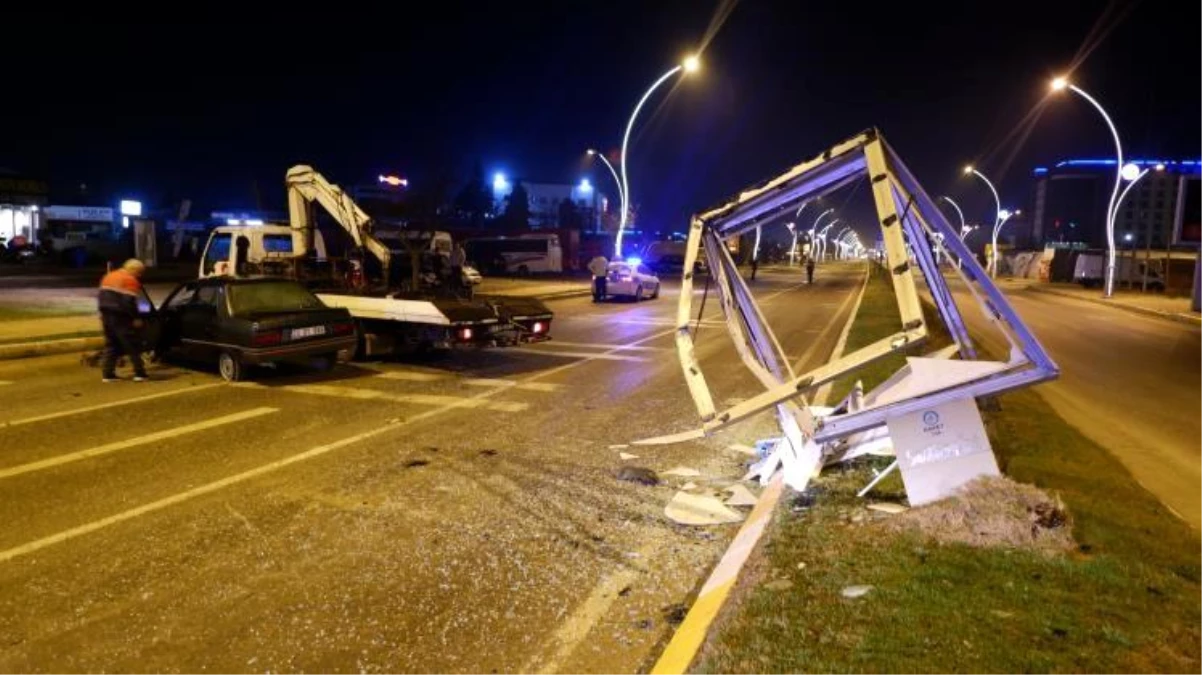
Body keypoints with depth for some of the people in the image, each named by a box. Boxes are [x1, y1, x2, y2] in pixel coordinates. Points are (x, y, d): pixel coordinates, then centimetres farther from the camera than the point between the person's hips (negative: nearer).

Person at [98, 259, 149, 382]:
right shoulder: (130, 280, -10)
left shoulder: (109, 276, 17)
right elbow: (130, 302, -19)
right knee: (133, 345, -1)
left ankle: (107, 374, 11)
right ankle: (139, 373, -2)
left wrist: (104, 313, 24)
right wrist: (135, 318, -14)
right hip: (120, 317, -8)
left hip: (106, 314, 8)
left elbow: (101, 296, 20)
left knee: (111, 344, 15)